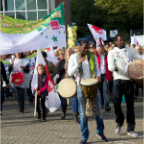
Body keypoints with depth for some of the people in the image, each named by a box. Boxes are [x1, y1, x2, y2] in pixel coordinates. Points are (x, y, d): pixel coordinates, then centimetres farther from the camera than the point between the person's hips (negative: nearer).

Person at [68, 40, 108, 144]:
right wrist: (78, 63, -19)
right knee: (83, 113, 2)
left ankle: (100, 132, 22)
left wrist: (98, 76, -5)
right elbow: (70, 73, -5)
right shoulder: (74, 57, 1)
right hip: (81, 86, -2)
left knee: (99, 111, 3)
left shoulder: (92, 56, 8)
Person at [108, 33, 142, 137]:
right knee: (116, 102, -14)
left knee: (130, 105, 3)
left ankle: (131, 129, 11)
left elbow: (140, 59, 6)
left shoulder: (130, 50, 11)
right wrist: (114, 68, -29)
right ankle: (120, 122, 13)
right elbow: (110, 66, -6)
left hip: (129, 80, 2)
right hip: (119, 80, -1)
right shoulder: (112, 52, 6)